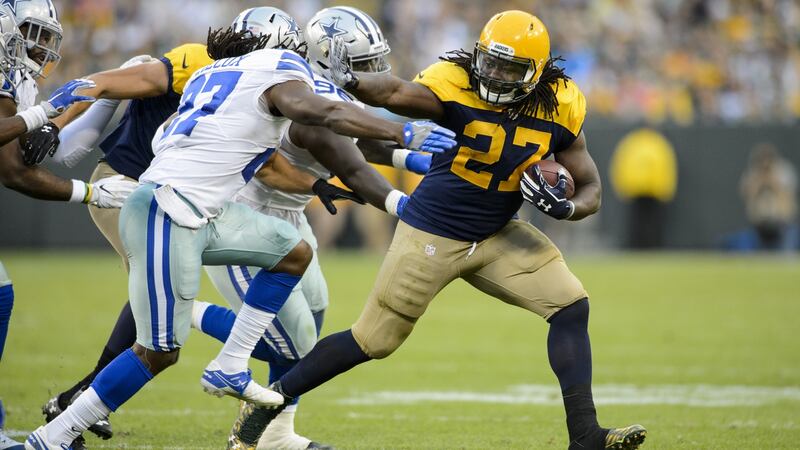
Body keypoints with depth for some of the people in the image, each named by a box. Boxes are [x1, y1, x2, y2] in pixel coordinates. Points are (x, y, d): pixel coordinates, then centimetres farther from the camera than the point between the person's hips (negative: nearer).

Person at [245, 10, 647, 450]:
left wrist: (564, 206, -24)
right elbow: (398, 93, -44)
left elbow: (590, 190, -1)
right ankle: (269, 401, 21)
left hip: (497, 236, 5)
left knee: (571, 306, -9)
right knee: (373, 340, 4)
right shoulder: (457, 84, -23)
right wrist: (350, 81, -65)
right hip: (431, 234, -5)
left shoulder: (559, 109, -9)